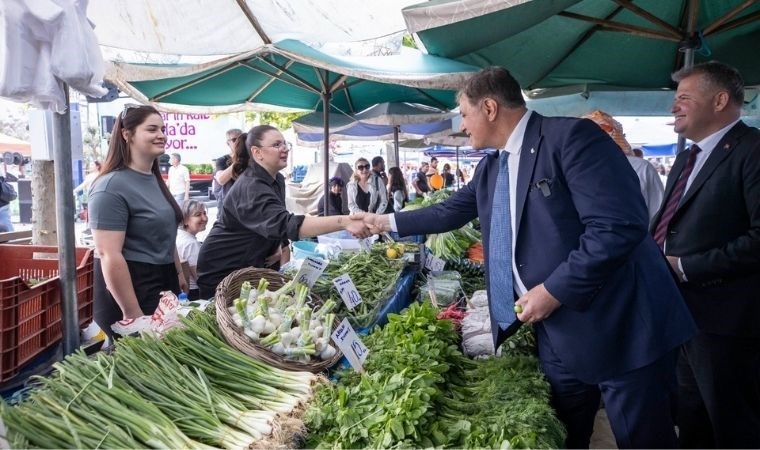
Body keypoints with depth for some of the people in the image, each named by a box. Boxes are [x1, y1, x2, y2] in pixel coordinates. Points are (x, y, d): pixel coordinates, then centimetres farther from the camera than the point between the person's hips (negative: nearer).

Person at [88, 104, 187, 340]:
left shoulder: (155, 180, 11)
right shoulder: (112, 187, -18)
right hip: (131, 288, -9)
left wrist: (178, 273, 21)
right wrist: (132, 313, -24)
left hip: (163, 285, 9)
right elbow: (109, 255, -24)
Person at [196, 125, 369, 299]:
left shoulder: (277, 180, 1)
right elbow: (287, 224, -44)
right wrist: (344, 221, -53)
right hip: (222, 271, -8)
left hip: (252, 266, 8)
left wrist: (280, 246, -7)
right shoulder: (250, 187, -29)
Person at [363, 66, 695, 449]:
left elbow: (621, 226, -24)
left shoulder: (570, 136, -15)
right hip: (556, 333, 8)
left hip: (619, 328, -7)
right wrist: (386, 222, 28)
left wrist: (554, 290, -21)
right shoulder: (491, 166, 11)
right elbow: (449, 212, 25)